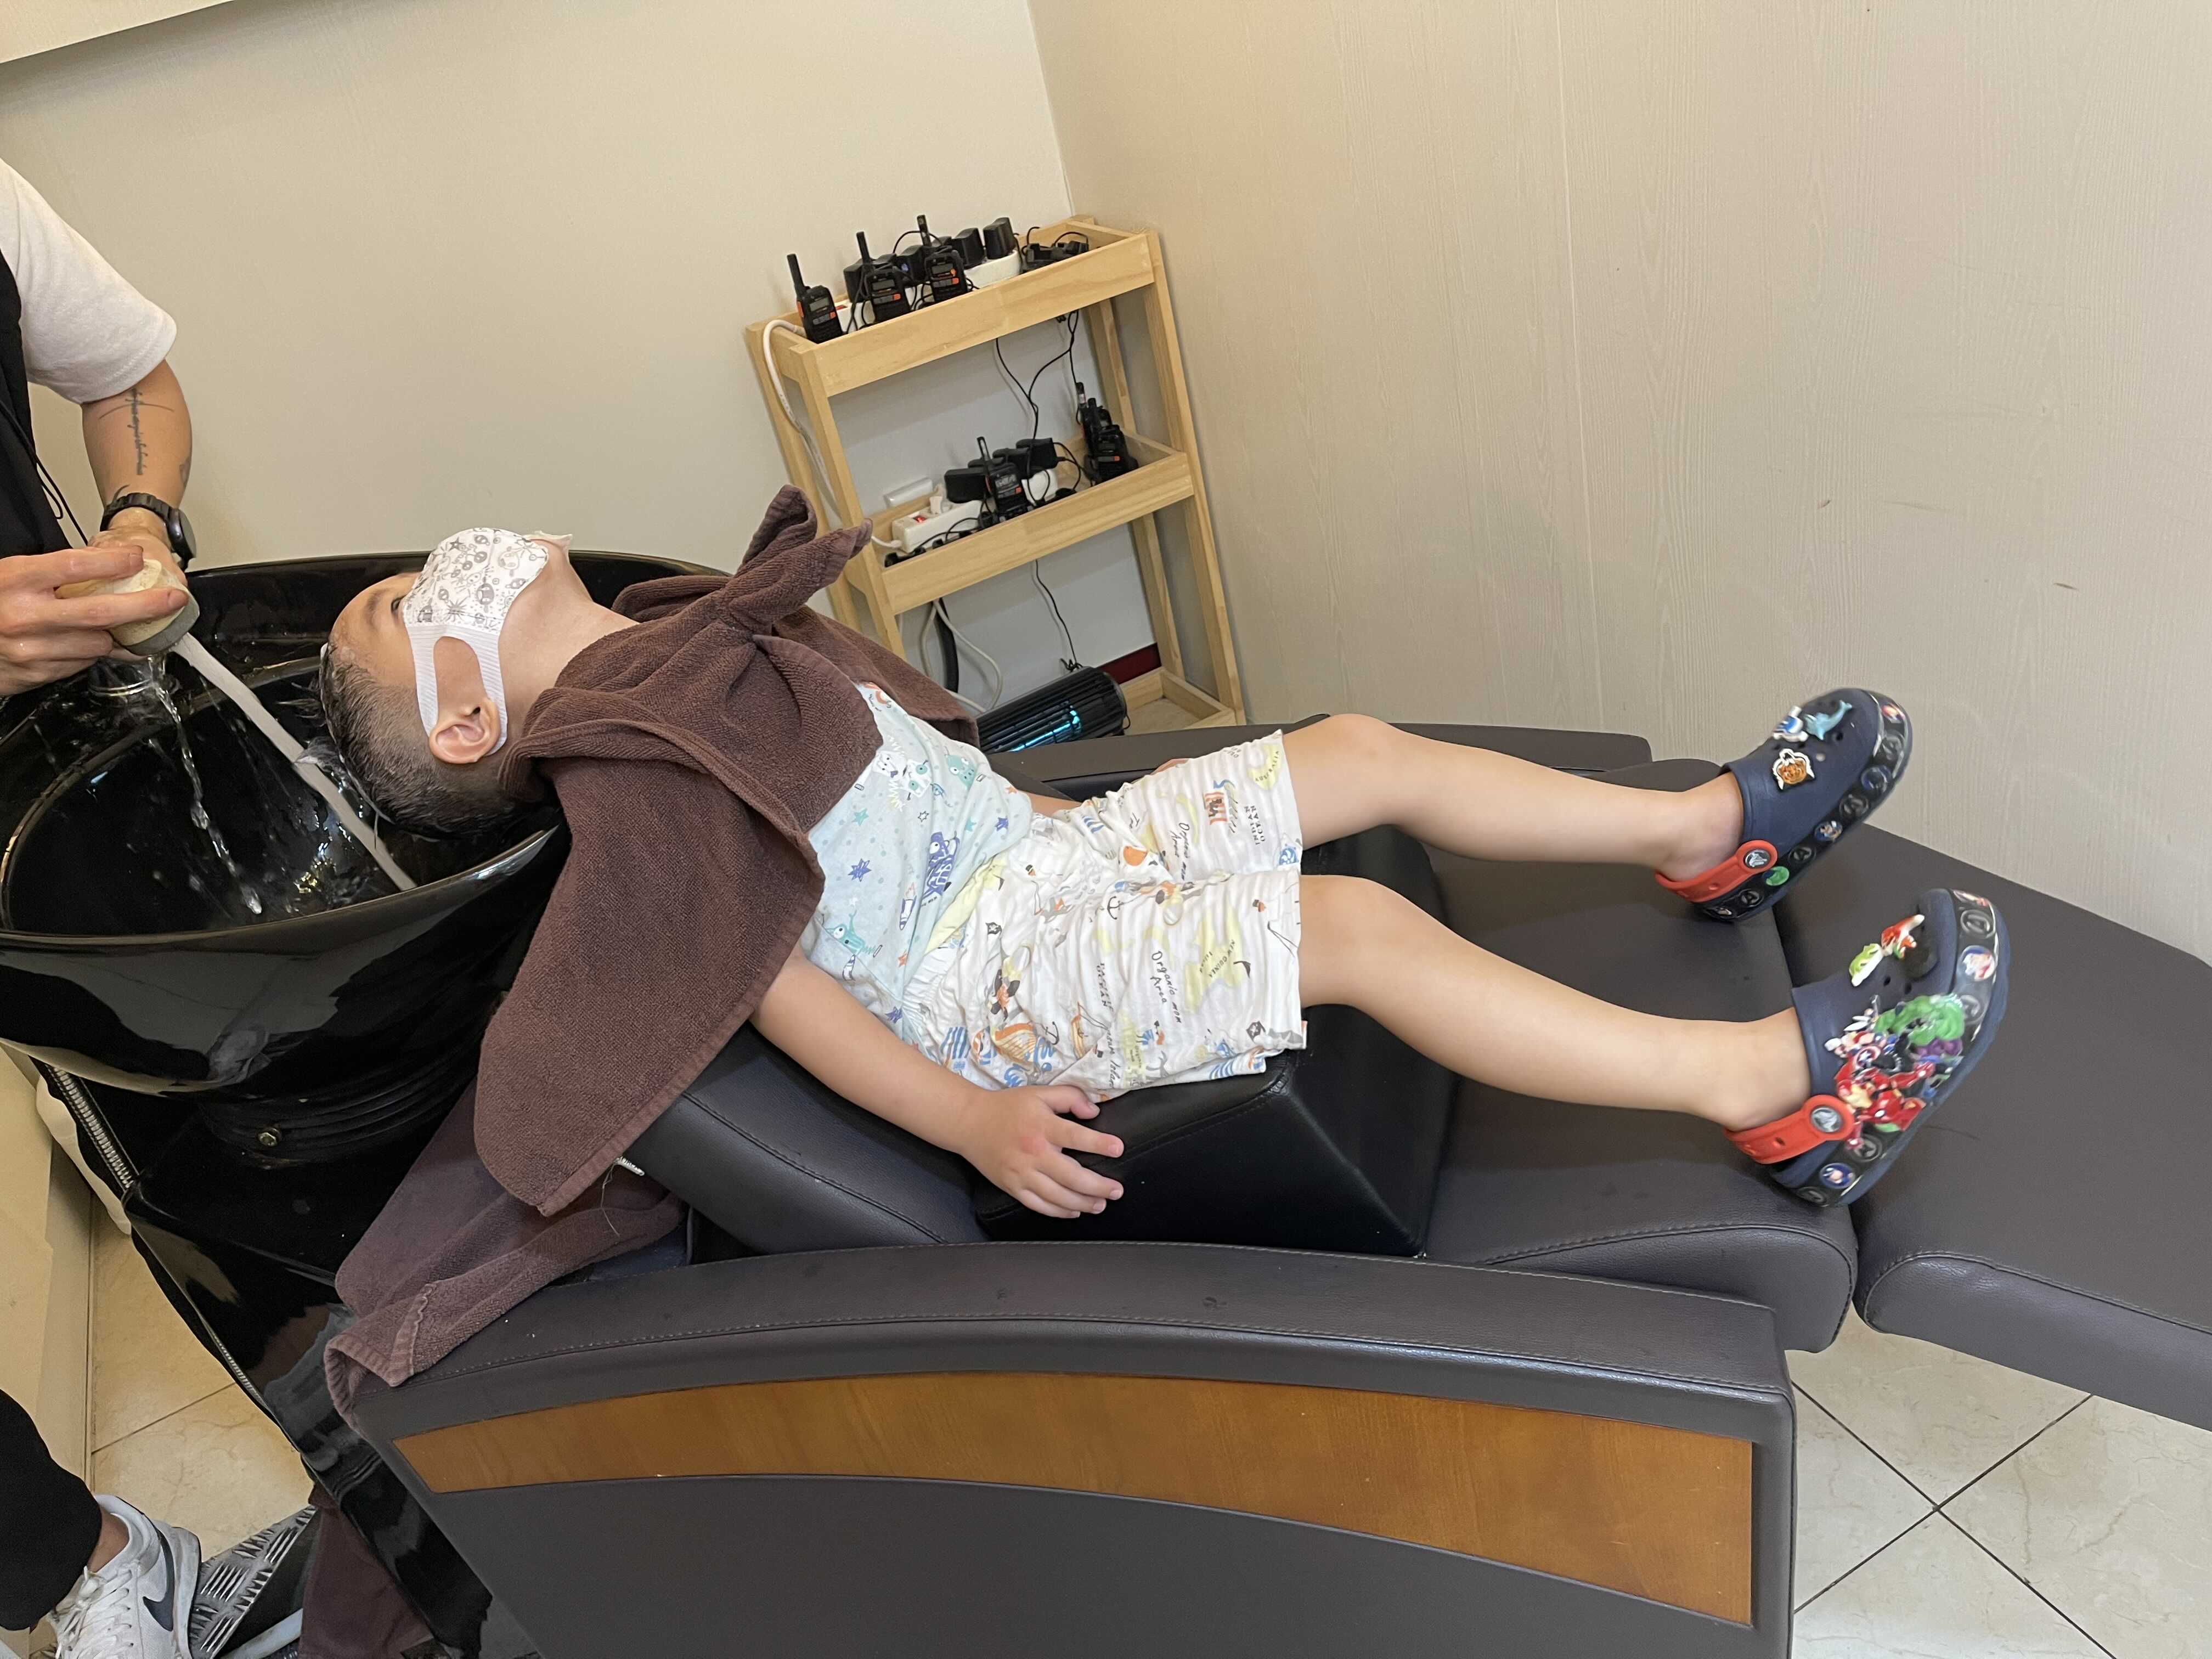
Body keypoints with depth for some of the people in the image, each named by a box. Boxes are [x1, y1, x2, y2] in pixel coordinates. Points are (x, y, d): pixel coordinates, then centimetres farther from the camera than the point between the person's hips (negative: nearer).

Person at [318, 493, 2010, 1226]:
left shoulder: (672, 647, 16)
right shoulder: (626, 784, -12)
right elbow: (776, 979, -18)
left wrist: (1031, 804, 25)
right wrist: (969, 1122, -22)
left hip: (1032, 848, 10)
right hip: (982, 977, -10)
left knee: (1365, 753, 4)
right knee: (1366, 929, -23)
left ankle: (1717, 831, 14)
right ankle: (1780, 1080, -20)